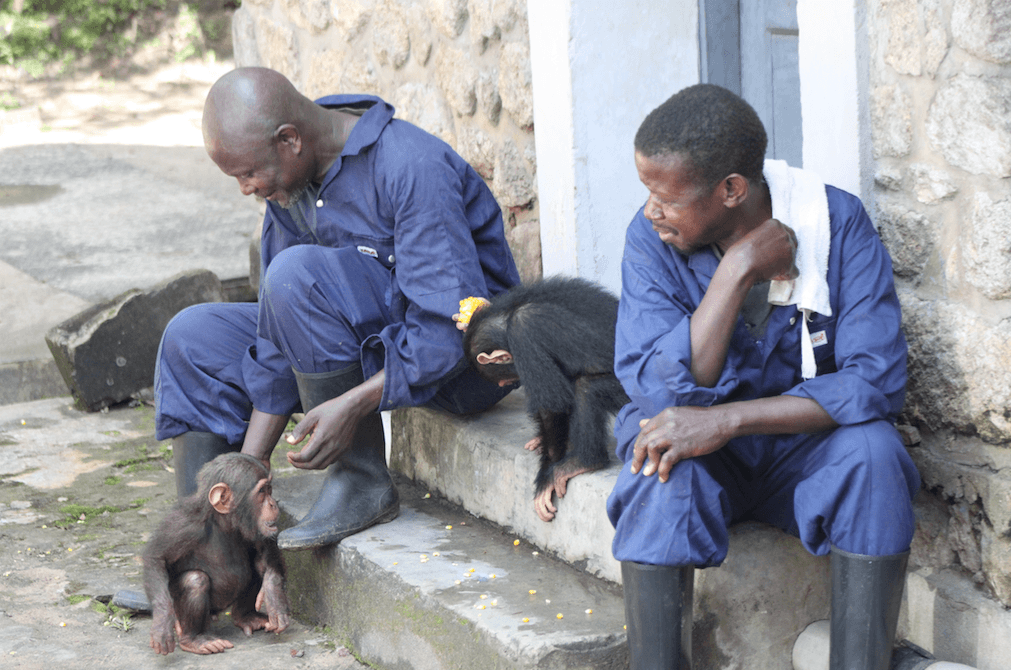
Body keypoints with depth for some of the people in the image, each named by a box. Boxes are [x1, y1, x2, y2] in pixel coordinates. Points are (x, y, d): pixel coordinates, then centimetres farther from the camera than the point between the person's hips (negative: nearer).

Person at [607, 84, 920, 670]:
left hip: (804, 442, 0)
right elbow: (659, 389, -21)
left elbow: (877, 379, -22)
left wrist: (725, 420, -30)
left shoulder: (838, 221, -14)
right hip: (698, 442, 0)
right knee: (663, 472, -33)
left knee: (872, 450, -32)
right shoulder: (652, 239, -12)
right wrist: (737, 270, -28)